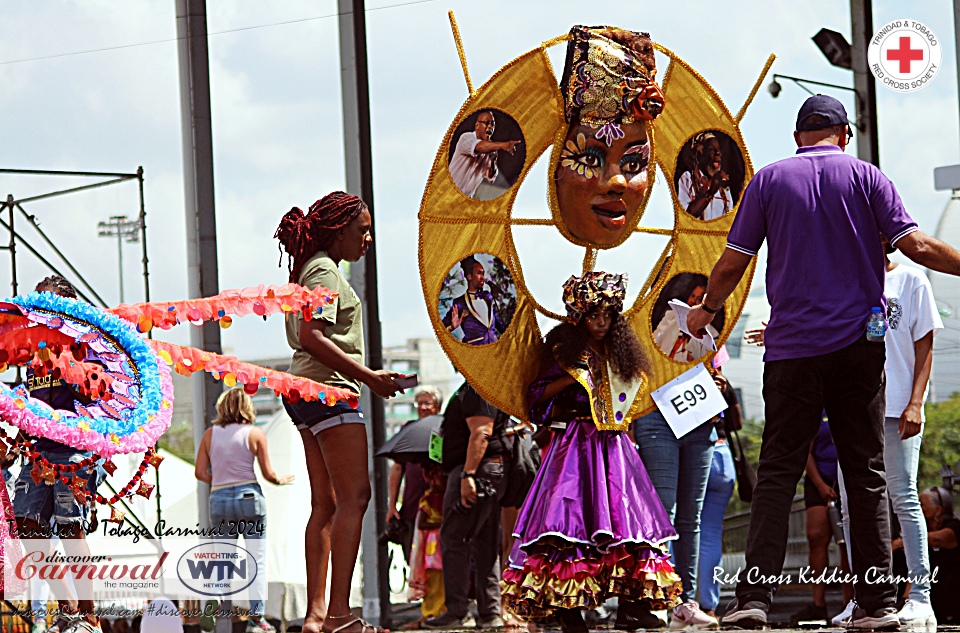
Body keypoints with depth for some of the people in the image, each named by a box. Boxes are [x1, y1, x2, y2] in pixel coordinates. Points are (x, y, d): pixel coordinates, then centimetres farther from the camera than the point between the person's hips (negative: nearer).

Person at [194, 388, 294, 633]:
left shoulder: (210, 434, 6)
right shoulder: (255, 434, -1)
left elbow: (200, 472, 3)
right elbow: (268, 473, -1)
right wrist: (281, 480, 20)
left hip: (219, 500, 3)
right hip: (249, 496, -3)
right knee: (257, 560, 1)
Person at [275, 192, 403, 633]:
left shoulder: (313, 270, 21)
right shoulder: (325, 271, -10)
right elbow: (312, 337, -21)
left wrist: (365, 376, 19)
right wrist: (368, 377, -20)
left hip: (310, 393, 11)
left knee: (326, 504, 7)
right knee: (354, 496, -14)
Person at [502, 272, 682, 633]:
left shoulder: (619, 356, 14)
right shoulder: (566, 353, 1)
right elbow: (536, 395, -4)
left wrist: (627, 435, 14)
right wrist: (573, 377, -12)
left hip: (614, 445, 5)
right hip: (576, 445, -5)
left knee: (624, 515, -5)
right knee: (574, 513, -13)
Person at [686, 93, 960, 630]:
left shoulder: (770, 180, 6)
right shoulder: (865, 177, 4)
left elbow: (732, 264, 7)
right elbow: (917, 246, -5)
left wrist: (707, 310, 24)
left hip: (793, 348, 0)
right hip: (858, 345, 0)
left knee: (778, 471, 0)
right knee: (867, 474, 5)